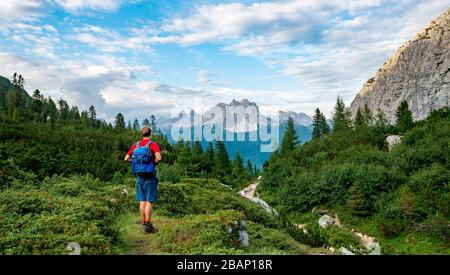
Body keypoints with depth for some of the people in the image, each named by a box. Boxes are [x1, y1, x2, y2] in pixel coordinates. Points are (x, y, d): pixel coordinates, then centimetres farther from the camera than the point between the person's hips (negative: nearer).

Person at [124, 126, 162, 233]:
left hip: (139, 176, 6)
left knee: (142, 200, 10)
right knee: (150, 201, -1)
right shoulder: (153, 144, -9)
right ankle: (148, 225, -1)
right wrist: (155, 162, -4)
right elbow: (159, 158, -24)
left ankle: (144, 224, 15)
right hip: (150, 176, -6)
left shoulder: (136, 145, 8)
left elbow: (126, 159, 9)